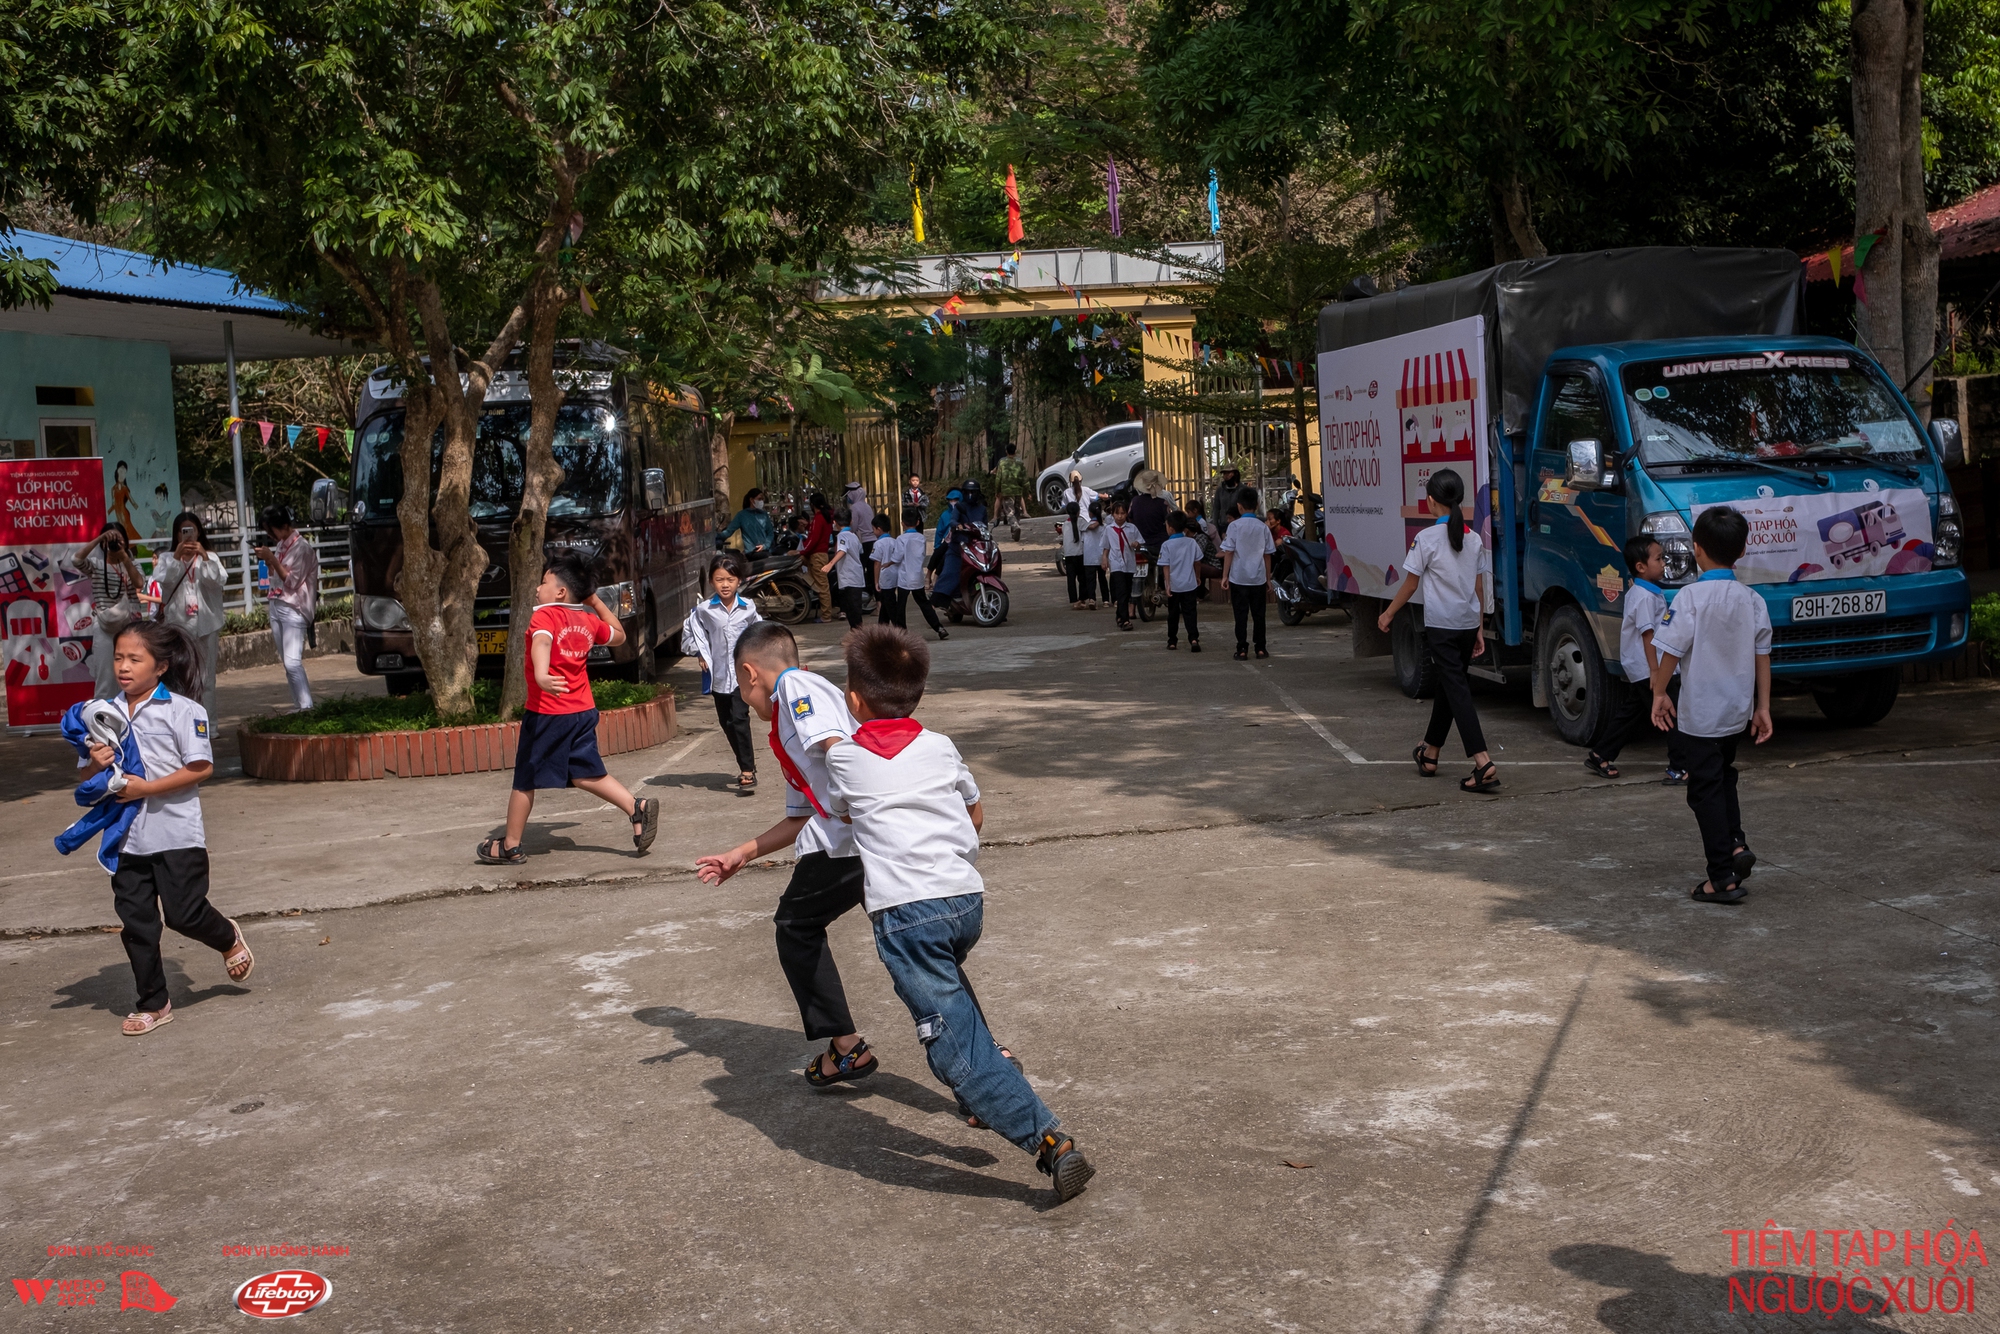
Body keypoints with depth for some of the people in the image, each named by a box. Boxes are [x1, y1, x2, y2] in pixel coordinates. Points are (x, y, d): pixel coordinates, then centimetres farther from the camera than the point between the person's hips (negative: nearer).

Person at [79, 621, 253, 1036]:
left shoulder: (182, 710, -9)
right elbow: (86, 777, 13)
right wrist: (96, 765, -11)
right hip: (127, 838, 5)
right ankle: (153, 1003, 21)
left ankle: (228, 939, 31)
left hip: (177, 834, -5)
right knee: (135, 923, 8)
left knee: (183, 913, -2)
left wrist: (146, 787, -20)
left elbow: (201, 768, -14)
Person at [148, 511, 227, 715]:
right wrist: (176, 558, -19)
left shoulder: (210, 557, 8)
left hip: (205, 624, 1)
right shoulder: (167, 559, 7)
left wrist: (204, 557, -19)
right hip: (178, 624, -1)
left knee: (206, 675, 5)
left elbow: (217, 581, -8)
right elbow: (164, 582, -10)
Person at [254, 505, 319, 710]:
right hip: (276, 607, 8)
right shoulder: (280, 545, 13)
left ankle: (307, 707, -16)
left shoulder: (301, 547, -11)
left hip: (293, 610, -8)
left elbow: (292, 581, -13)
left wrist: (272, 559, -17)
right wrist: (267, 560, 4)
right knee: (287, 662, 6)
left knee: (292, 662, -16)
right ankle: (300, 706, 10)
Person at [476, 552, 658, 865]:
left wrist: (540, 675, -54)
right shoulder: (589, 620, 7)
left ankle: (510, 847, 16)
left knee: (524, 780, 6)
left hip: (546, 713, -6)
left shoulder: (544, 615, -13)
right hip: (584, 711, 6)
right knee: (585, 774, 16)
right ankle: (637, 807, -1)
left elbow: (542, 642, -35)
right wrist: (595, 601, 26)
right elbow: (618, 636, 26)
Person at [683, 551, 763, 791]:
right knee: (726, 723, 9)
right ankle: (747, 766, 22)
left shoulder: (748, 608, 0)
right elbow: (688, 631, 12)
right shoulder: (704, 610, -2)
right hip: (719, 676, 3)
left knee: (739, 718, -16)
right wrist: (699, 653, 2)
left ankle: (748, 770, -13)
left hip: (743, 673, -3)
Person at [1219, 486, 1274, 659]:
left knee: (1241, 615, 2)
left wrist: (1225, 575, -1)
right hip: (1258, 578, 2)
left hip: (1238, 578, -2)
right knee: (1258, 614, 9)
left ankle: (1242, 649, 0)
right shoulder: (1263, 527, 1)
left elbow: (1228, 552, -7)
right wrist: (1268, 578, 14)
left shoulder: (1235, 526, -6)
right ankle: (1260, 649, 11)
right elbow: (1267, 554, 5)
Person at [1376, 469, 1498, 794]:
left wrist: (1388, 614, 9)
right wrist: (1479, 629, 17)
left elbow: (1410, 584, -5)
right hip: (1468, 623, 6)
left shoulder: (1427, 538, -11)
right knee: (1447, 685, 19)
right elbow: (1479, 588, 10)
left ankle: (1483, 764, -22)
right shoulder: (1474, 539, 7)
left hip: (1441, 626, -6)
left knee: (1457, 691, -10)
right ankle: (1429, 754, 32)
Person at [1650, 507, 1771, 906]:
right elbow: (1762, 657, 5)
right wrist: (1762, 707, 13)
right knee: (1722, 778, 27)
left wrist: (1659, 693, -1)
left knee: (1705, 789, 1)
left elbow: (1671, 651, -15)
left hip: (1699, 714, -6)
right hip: (1737, 710, 6)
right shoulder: (1753, 600, 1)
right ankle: (1736, 843, 14)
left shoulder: (1691, 597, -16)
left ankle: (1724, 878, 1)